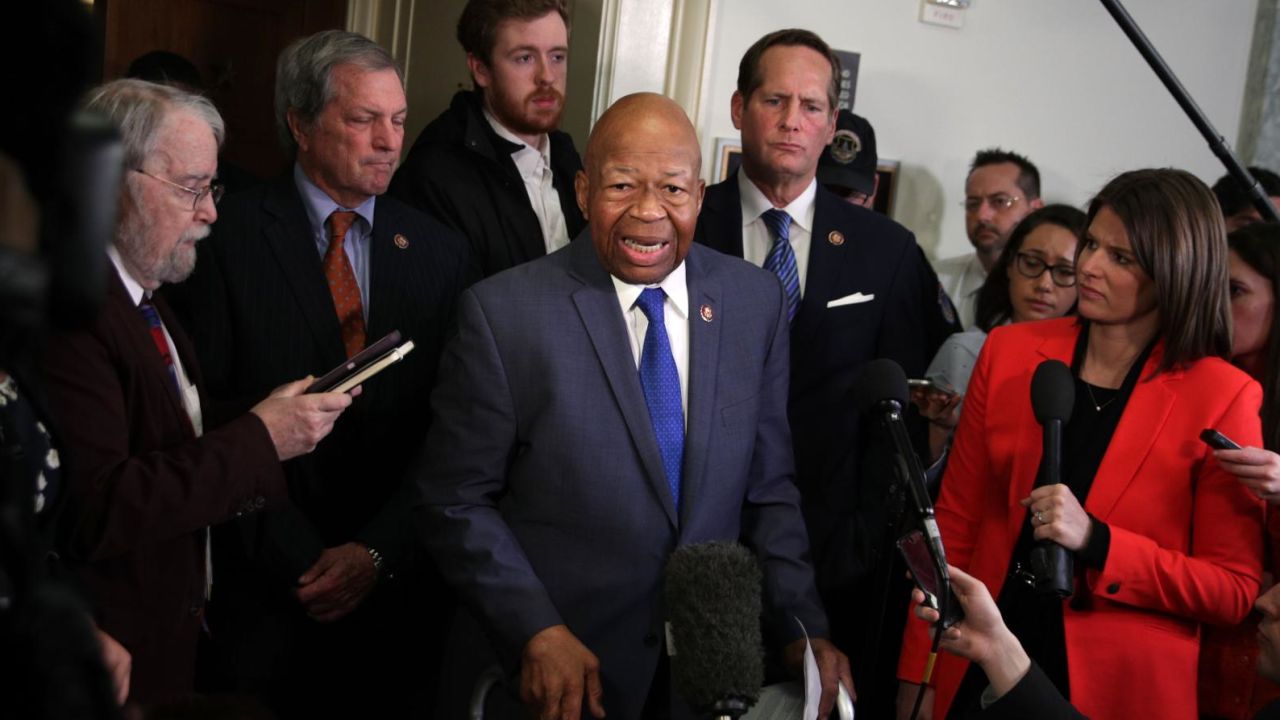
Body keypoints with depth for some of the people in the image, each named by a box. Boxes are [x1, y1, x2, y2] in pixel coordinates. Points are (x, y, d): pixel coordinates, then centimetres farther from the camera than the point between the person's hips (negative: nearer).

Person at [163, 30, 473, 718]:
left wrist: (378, 553, -8)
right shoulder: (228, 237, -4)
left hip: (397, 586, 3)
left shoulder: (438, 252, 5)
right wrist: (296, 558, -12)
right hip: (265, 585, -2)